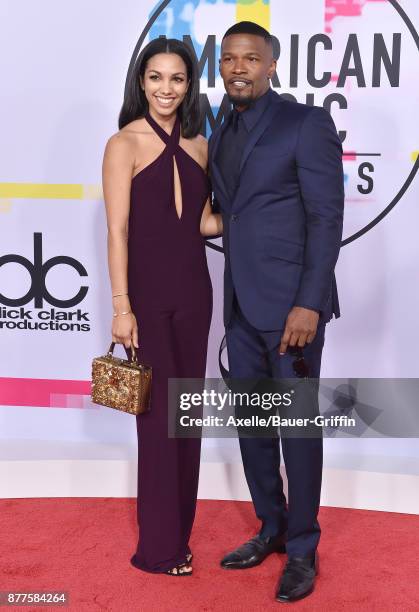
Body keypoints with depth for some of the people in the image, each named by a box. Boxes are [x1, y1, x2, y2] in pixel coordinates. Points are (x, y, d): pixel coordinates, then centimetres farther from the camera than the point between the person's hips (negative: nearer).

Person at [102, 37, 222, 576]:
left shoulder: (198, 145, 9)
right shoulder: (124, 144, -7)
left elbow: (204, 221, 12)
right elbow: (117, 230, -11)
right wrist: (121, 306, -16)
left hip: (193, 290, 5)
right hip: (148, 291, -5)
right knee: (158, 413, 1)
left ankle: (180, 528, 28)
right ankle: (160, 546, 16)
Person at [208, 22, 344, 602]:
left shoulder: (306, 123, -7)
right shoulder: (220, 135, 14)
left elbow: (327, 218, -12)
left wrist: (308, 304, -19)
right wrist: (234, 296, 9)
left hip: (291, 303, -7)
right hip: (241, 304, 7)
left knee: (297, 424, 3)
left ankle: (302, 549, 18)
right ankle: (271, 528, 31)